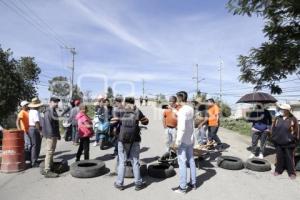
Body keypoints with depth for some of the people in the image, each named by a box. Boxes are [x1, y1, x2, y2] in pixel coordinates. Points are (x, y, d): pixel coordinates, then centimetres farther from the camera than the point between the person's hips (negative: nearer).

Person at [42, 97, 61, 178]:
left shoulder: (53, 111, 18)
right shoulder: (48, 111, -14)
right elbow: (47, 123, -23)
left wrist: (58, 134, 23)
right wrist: (50, 134, -27)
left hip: (54, 135, 11)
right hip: (50, 135, -11)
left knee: (51, 152, 17)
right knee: (49, 152, -7)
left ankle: (51, 168, 28)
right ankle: (47, 171, -2)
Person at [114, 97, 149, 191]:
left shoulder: (121, 112, 1)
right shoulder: (137, 111, 1)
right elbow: (146, 121, 10)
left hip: (122, 139, 0)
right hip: (134, 140, 0)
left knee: (122, 162, 10)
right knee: (135, 162, 9)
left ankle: (119, 183, 18)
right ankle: (138, 183, 18)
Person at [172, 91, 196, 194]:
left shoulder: (182, 110, -19)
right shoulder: (191, 109, 5)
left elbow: (182, 128, -24)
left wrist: (178, 141, -18)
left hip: (183, 140, -8)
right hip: (190, 139, 8)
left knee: (182, 163, 0)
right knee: (191, 161, 15)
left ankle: (182, 187, 9)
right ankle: (193, 183, 26)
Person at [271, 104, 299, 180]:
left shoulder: (293, 119, -6)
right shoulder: (277, 119, 3)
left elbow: (296, 131, -3)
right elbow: (273, 129, 8)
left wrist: (295, 140, -4)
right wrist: (273, 138, 5)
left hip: (289, 143, -3)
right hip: (278, 143, 3)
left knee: (290, 158, 7)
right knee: (279, 158, 13)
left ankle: (291, 173, 20)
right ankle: (278, 170, 26)